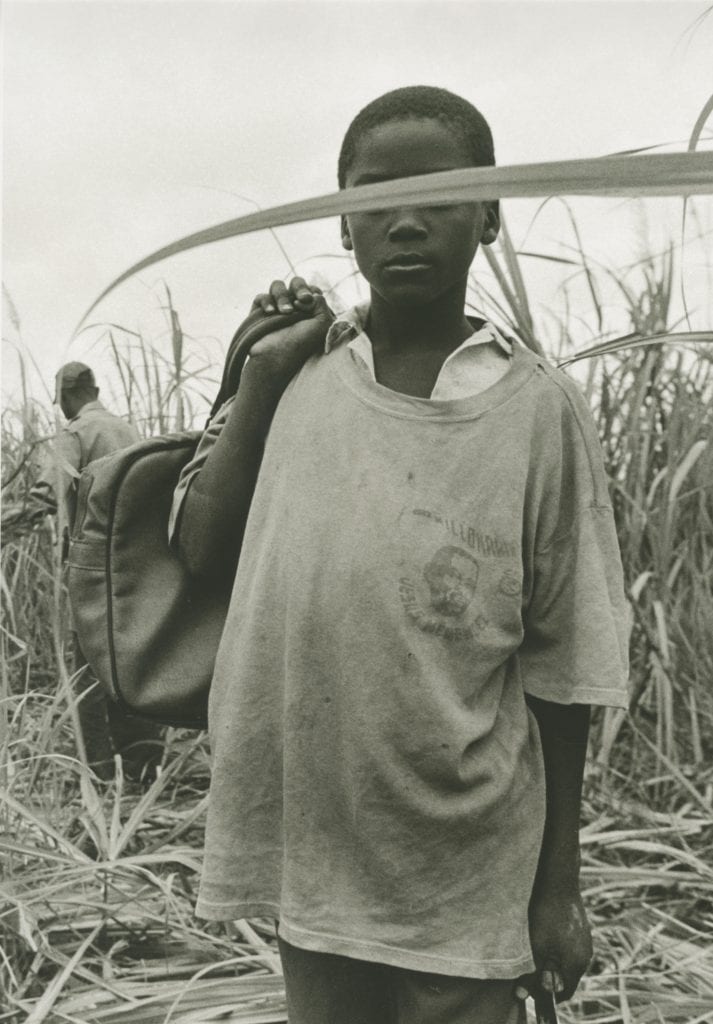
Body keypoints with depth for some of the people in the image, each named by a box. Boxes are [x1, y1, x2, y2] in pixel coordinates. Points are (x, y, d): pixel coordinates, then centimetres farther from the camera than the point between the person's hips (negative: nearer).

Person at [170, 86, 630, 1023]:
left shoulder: (538, 409, -8)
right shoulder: (295, 379, 1)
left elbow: (562, 671, -4)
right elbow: (200, 548, -4)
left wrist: (560, 887, 0)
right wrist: (264, 369, -6)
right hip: (307, 855, 3)